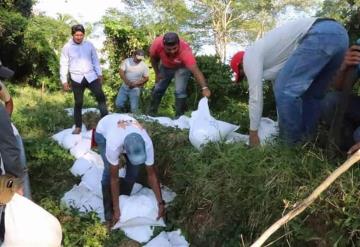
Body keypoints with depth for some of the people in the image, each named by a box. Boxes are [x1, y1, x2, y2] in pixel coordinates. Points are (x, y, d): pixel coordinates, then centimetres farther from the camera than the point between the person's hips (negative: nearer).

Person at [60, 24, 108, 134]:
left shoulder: (89, 45, 5)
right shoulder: (67, 47, 0)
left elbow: (95, 60, 11)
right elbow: (64, 64, 1)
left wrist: (99, 74, 6)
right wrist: (64, 80, -2)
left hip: (91, 77, 1)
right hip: (76, 79, -1)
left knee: (101, 97, -8)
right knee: (78, 103, 6)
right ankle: (78, 126, 17)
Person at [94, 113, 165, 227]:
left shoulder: (147, 143, -37)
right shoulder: (113, 145, -46)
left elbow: (152, 174, -24)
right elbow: (114, 178, -35)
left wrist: (160, 203, -21)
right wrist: (116, 209, -27)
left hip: (125, 130, 3)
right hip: (103, 131, -3)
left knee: (134, 169, -8)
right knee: (109, 171, -19)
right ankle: (109, 212, 0)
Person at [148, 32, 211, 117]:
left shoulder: (185, 51, -43)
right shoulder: (157, 43, -35)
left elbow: (195, 70, -53)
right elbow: (153, 58, -11)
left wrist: (204, 88, -64)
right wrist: (157, 73, -7)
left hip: (182, 67, -3)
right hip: (165, 66, 3)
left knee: (180, 92, -19)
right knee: (158, 89, 11)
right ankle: (151, 114, 29)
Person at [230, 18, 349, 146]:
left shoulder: (250, 55, 6)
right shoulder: (270, 58, 31)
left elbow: (255, 96, 3)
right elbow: (286, 88, 35)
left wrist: (253, 133, 11)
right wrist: (281, 125, 41)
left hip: (321, 35, -10)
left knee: (285, 90, -7)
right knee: (312, 94, 19)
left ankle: (293, 144, 5)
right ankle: (306, 139, 23)